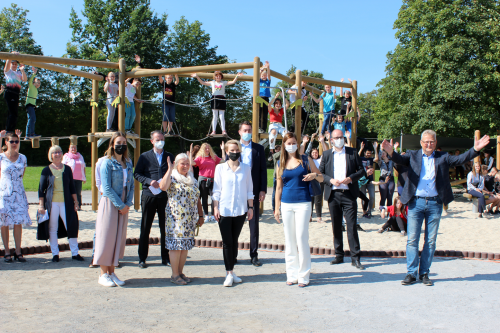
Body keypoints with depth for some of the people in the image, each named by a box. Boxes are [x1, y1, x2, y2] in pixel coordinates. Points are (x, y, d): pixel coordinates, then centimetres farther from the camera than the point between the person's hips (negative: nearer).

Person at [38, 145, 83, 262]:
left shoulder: (67, 169, 8)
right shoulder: (46, 170, 2)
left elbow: (72, 187, 12)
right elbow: (41, 189, 3)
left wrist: (76, 202, 9)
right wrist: (41, 205, -3)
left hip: (66, 202, 2)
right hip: (51, 203, -1)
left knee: (71, 226, 0)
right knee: (52, 229, 3)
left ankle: (75, 253, 10)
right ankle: (55, 254, 15)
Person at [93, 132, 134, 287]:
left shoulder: (128, 163, 10)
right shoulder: (107, 163, -8)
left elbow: (131, 185, 11)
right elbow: (107, 188, -13)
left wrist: (128, 204, -3)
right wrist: (121, 205, -14)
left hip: (123, 206, 6)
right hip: (109, 204, -6)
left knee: (119, 238, 8)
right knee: (107, 238, -1)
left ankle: (112, 272, 17)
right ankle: (103, 274, 8)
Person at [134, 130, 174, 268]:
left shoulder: (169, 156, 11)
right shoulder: (144, 156, 6)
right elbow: (137, 174, 2)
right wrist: (149, 181, -13)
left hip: (165, 196, 1)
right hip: (149, 195, -1)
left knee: (165, 228, 5)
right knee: (145, 228, 4)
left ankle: (165, 257, 16)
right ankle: (142, 258, 13)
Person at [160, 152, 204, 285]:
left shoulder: (192, 180, 15)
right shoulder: (172, 178, -3)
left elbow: (197, 199, 18)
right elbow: (162, 186, -26)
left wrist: (200, 216, 15)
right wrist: (169, 169, -23)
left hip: (190, 219, 6)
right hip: (176, 219, -6)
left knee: (185, 246, 9)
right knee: (176, 245, -3)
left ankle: (180, 272, 19)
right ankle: (174, 275, 7)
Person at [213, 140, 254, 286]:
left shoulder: (246, 168, 5)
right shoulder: (220, 168, 2)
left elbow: (249, 189, 9)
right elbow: (216, 190, 2)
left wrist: (250, 207, 4)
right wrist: (215, 208, -3)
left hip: (240, 210, 2)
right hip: (224, 211, -2)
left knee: (234, 241, 8)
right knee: (227, 242, -2)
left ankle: (231, 271, 17)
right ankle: (229, 273, 4)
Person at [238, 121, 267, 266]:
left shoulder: (259, 149, 6)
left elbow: (263, 170, 4)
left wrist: (263, 189, -4)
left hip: (253, 191, 0)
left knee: (254, 224, 4)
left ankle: (254, 255, 11)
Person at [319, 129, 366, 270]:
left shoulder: (352, 153, 6)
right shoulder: (326, 154, 10)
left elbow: (362, 171, 6)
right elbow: (320, 173, 8)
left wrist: (351, 178, -11)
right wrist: (331, 180, -10)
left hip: (349, 194, -2)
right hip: (333, 194, 2)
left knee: (351, 225, -6)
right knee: (336, 226, 8)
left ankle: (355, 258, -1)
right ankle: (339, 255, 18)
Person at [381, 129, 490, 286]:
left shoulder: (443, 157, 9)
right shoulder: (413, 155, 5)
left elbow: (460, 159, -3)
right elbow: (400, 159, -12)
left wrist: (475, 149, -20)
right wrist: (391, 152, -35)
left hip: (435, 204, 1)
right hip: (416, 202, -1)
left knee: (430, 241, 6)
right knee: (412, 239, -1)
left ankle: (424, 273, 17)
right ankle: (411, 273, 8)